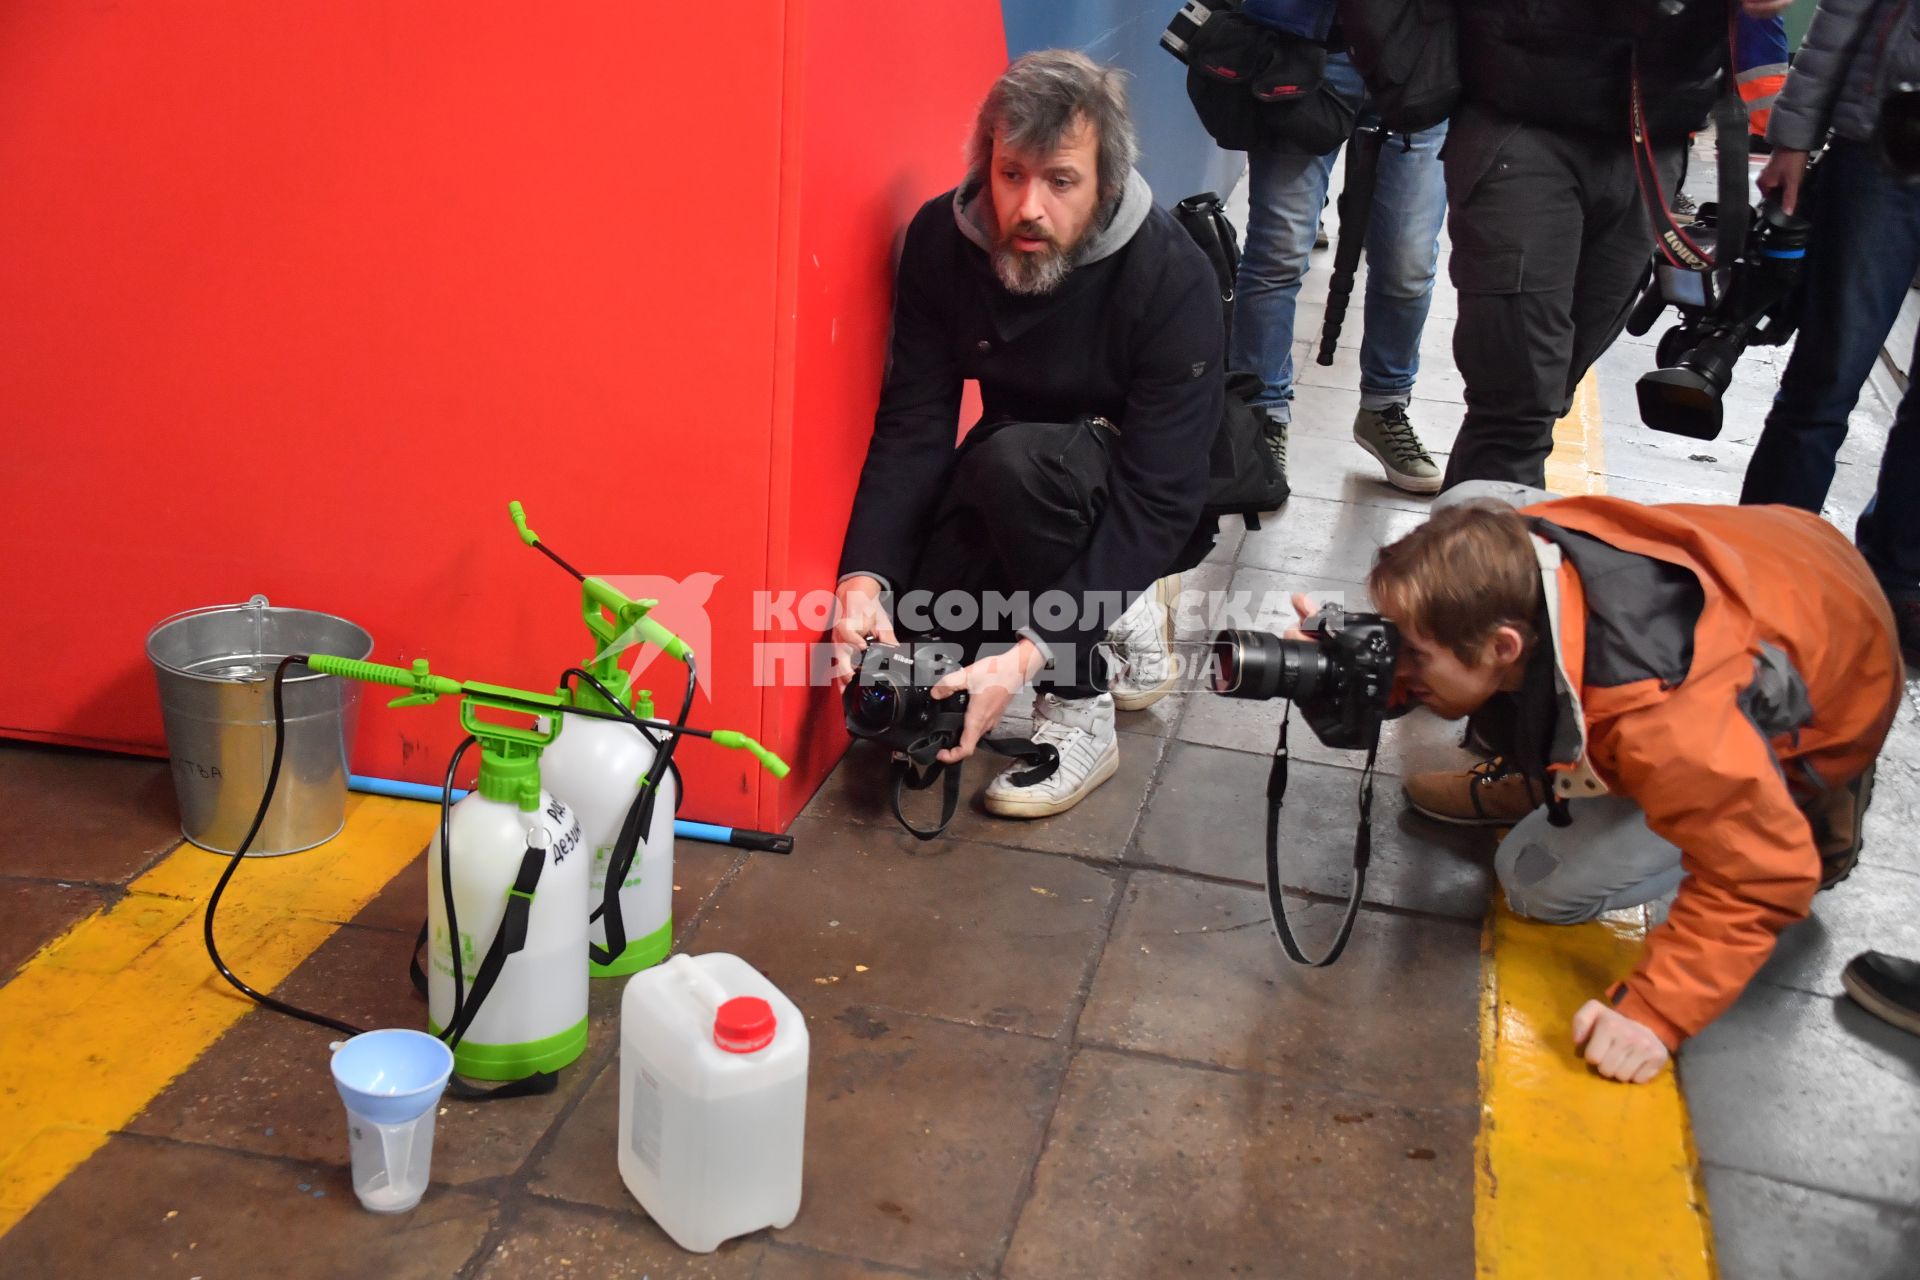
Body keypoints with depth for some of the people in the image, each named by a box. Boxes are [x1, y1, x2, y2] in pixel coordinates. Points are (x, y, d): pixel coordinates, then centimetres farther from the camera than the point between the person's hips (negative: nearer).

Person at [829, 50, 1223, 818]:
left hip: (1126, 509, -4)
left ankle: (1082, 715, -17)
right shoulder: (940, 239, -16)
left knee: (1015, 460, -35)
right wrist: (864, 578, -33)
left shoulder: (1173, 280, -29)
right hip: (1017, 468, 5)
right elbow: (913, 425, -16)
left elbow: (1156, 497, -32)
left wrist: (1030, 653, -41)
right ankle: (1120, 614, 8)